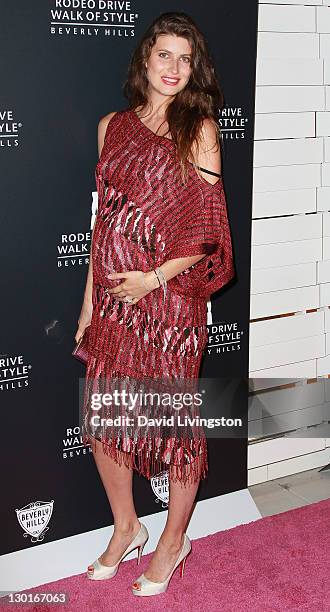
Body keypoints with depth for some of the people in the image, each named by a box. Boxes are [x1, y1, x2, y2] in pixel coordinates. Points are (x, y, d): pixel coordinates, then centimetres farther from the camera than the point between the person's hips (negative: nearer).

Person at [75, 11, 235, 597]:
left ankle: (173, 540, 29)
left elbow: (210, 229, -7)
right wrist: (89, 301, 11)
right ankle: (126, 527, 35)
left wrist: (154, 278, -15)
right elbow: (104, 220, 12)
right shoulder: (112, 126, 9)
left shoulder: (199, 130, -4)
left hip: (170, 295, -5)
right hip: (112, 298, 5)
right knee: (103, 416, 11)